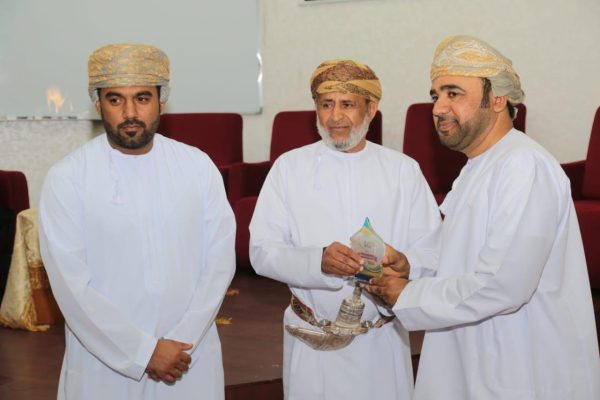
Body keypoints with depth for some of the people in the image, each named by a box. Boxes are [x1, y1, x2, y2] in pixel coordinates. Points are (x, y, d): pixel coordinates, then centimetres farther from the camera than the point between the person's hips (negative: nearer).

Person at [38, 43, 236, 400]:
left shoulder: (199, 166, -1)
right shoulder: (67, 178, -8)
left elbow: (220, 260, -2)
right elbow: (71, 284, -12)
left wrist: (183, 342, -11)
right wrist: (145, 352, -14)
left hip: (191, 358, 2)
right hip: (104, 364, -2)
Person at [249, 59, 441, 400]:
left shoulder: (404, 170, 1)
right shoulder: (289, 167, -1)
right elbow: (262, 251, -7)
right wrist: (318, 260, -25)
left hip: (383, 340, 1)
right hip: (311, 340, 0)